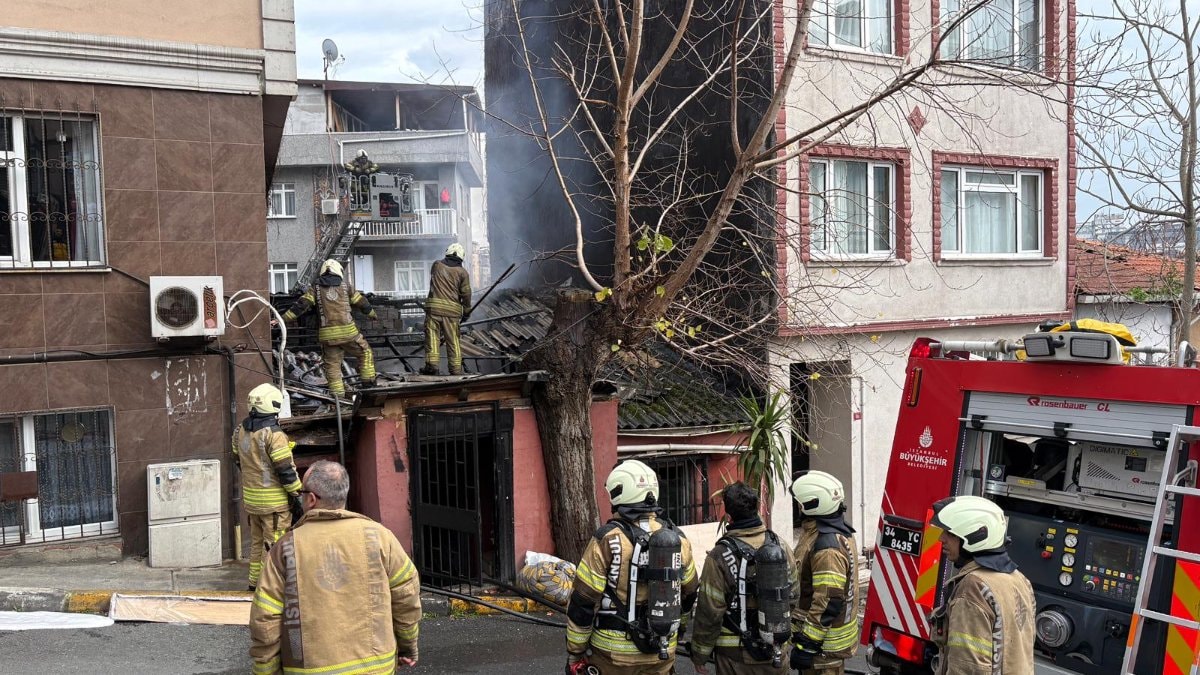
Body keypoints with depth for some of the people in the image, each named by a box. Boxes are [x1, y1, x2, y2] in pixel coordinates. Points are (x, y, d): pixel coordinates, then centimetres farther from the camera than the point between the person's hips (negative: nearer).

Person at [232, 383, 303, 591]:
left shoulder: (241, 430, 5)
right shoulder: (273, 434, -19)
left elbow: (238, 459, 17)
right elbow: (286, 469, -19)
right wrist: (295, 496, -11)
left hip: (251, 499, 8)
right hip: (274, 501, -8)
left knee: (257, 541, 20)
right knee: (274, 544, 1)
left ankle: (255, 580, 28)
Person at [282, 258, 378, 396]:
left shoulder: (316, 288, 9)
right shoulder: (345, 285, 10)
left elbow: (301, 306, -1)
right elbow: (361, 302, 18)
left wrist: (282, 320, -2)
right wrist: (372, 314, 36)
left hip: (327, 335, 1)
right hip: (347, 331, -1)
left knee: (332, 365, 8)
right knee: (365, 352, 20)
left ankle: (338, 395, 5)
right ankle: (368, 380, 17)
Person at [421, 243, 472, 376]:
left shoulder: (436, 265, 10)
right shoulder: (462, 272, 6)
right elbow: (466, 294, 3)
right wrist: (467, 311, 13)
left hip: (434, 306, 0)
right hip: (453, 310, 0)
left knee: (432, 336, 2)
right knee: (453, 340, 6)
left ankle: (432, 364, -8)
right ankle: (456, 369, 7)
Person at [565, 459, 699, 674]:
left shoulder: (607, 540, -14)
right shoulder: (678, 539, 0)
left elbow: (582, 603, -13)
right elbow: (689, 594, 14)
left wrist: (574, 653, -3)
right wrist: (679, 626, 31)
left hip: (613, 654, -4)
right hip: (663, 654, 4)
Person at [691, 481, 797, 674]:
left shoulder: (719, 557, -18)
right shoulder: (780, 546, -2)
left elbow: (709, 611, -14)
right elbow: (793, 593, 7)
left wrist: (699, 655, -3)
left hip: (735, 653, -4)